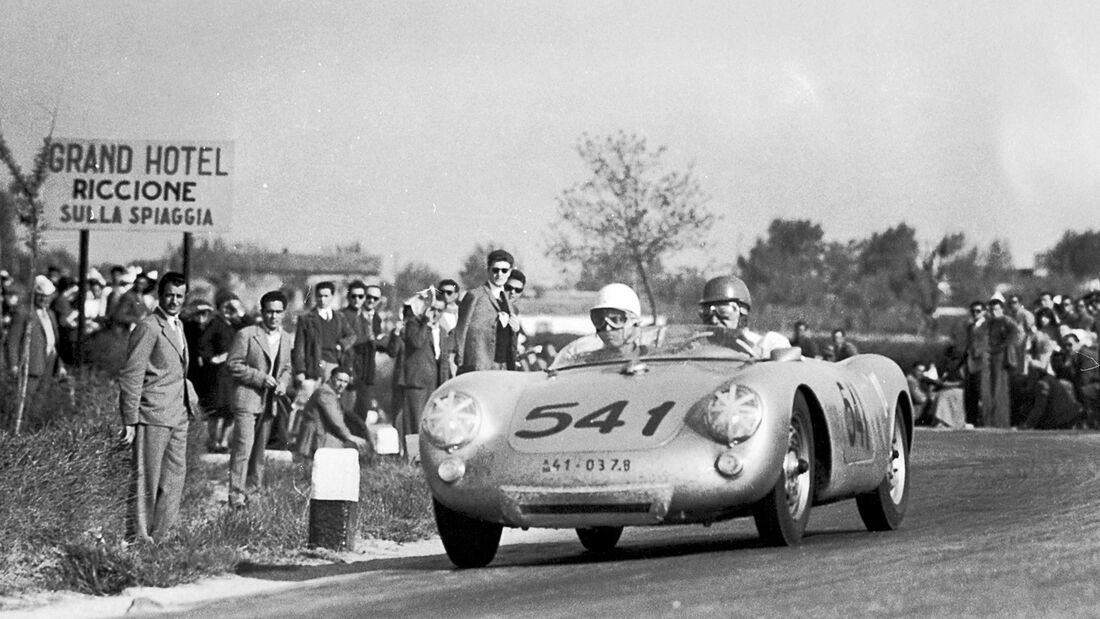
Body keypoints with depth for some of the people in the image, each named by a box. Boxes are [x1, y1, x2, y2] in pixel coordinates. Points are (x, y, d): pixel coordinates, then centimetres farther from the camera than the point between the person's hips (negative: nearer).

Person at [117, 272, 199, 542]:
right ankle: (137, 537, 1)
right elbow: (131, 375, -14)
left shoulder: (177, 326, 17)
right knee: (145, 479, -4)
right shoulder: (148, 328, -11)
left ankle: (161, 535, 17)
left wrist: (190, 397, 15)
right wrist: (130, 420, -17)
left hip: (178, 415, 9)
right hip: (152, 415, -9)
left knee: (175, 475, 10)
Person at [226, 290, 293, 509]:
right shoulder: (246, 335, -8)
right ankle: (236, 495, -15)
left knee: (259, 449, 12)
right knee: (243, 448, -13)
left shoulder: (285, 338, 12)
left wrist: (283, 384, 0)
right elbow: (233, 365, -9)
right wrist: (260, 377, -16)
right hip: (247, 399, -7)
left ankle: (253, 488, 20)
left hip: (269, 402, 7)